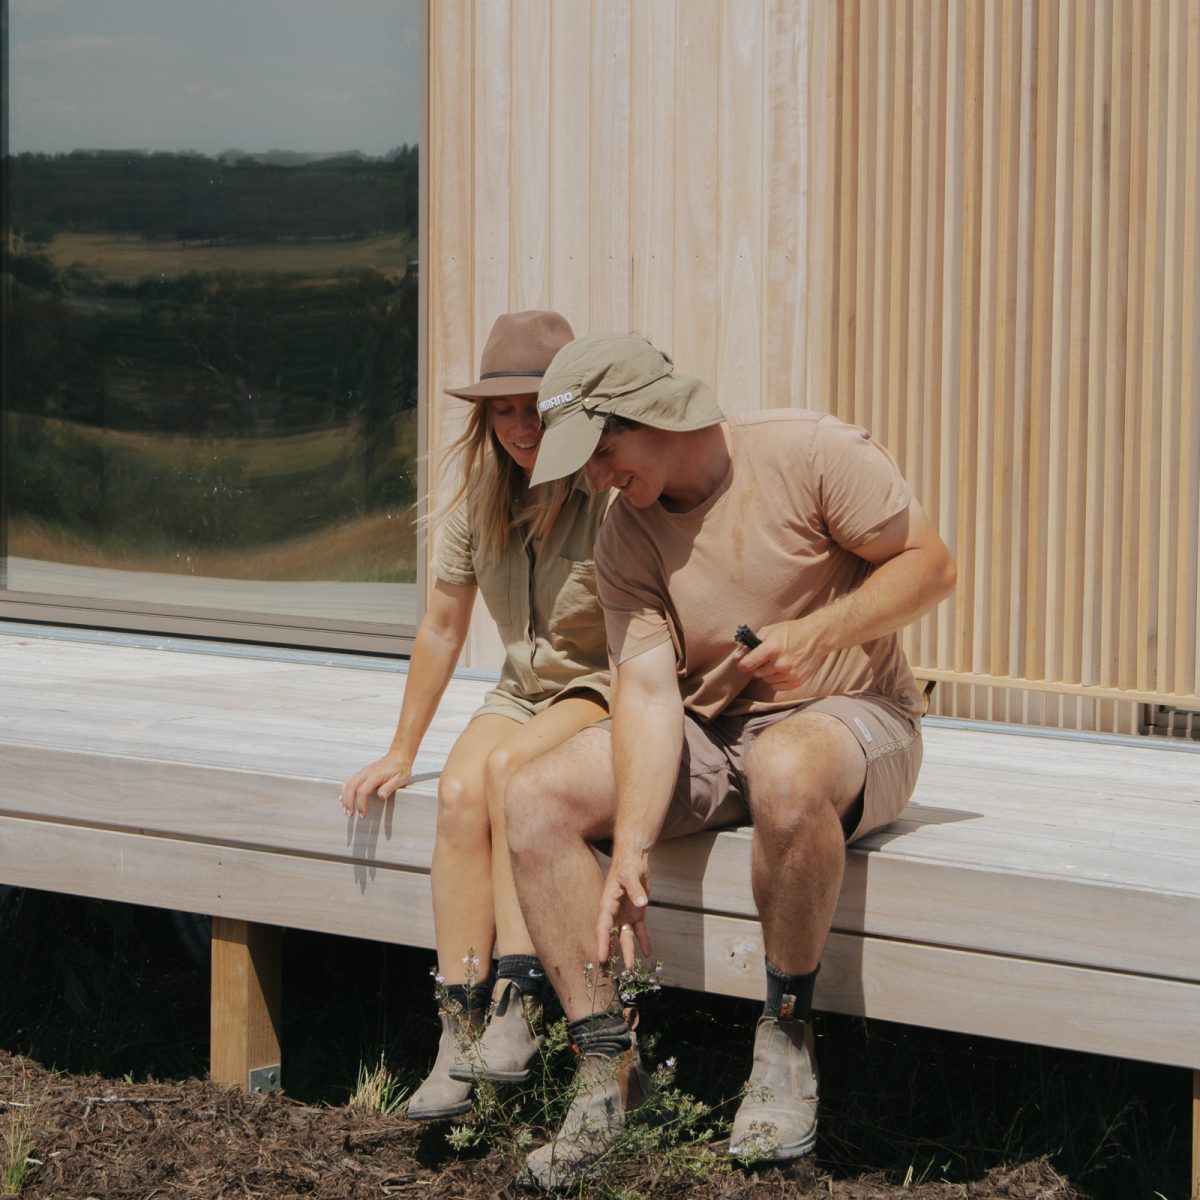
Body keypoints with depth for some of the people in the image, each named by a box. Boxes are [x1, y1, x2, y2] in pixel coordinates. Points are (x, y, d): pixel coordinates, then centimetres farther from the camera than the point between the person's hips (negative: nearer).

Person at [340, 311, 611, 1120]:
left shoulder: (613, 498, -17)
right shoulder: (479, 500, 2)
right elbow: (443, 628, 11)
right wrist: (401, 753, 13)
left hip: (609, 691, -5)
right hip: (524, 690, 5)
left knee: (509, 767, -33)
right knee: (460, 794, -26)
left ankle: (516, 1007, -35)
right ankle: (459, 1031, -30)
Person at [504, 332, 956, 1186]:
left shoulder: (812, 454, -13)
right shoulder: (625, 541, -1)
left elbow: (932, 566, -9)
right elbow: (647, 692, -11)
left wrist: (817, 635, -23)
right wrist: (631, 849, -24)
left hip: (848, 714, -5)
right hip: (706, 732, 5)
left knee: (785, 774, -42)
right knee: (536, 799, -16)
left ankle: (787, 1035, -22)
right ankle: (606, 1065, -13)